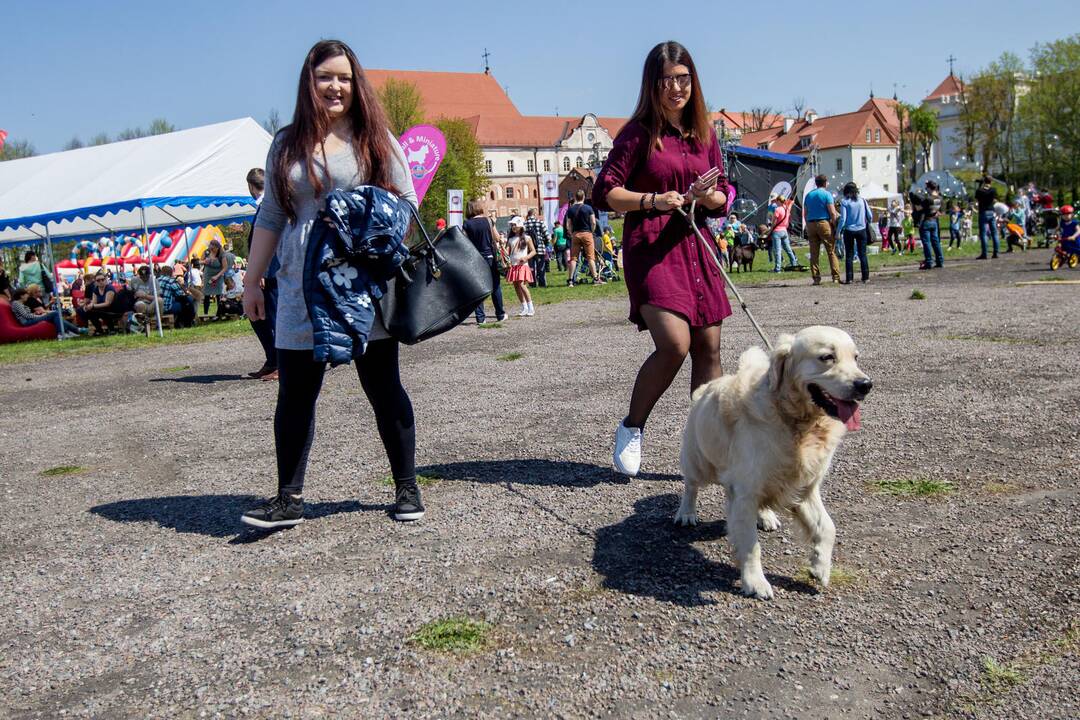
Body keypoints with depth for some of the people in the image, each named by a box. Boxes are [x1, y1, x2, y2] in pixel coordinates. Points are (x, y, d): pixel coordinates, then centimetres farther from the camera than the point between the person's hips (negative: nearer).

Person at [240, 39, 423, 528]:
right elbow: (270, 217, 15)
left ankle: (406, 488, 17)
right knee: (294, 393, 4)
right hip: (301, 291, 3)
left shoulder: (376, 139, 4)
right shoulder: (287, 145, 12)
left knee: (383, 387, 5)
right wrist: (253, 281, 13)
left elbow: (407, 204, 3)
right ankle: (289, 498, 14)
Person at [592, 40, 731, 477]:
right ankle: (631, 428, 4)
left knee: (709, 348, 3)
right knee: (674, 343, -20)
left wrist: (707, 195, -6)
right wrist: (653, 200, -18)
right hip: (650, 248, -6)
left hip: (695, 246, 6)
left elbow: (722, 202, 16)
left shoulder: (704, 135, 13)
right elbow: (605, 192, -5)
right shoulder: (639, 133, -1)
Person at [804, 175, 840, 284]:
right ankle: (836, 277, -6)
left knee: (814, 253, 5)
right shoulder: (826, 194, -3)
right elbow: (832, 212, -9)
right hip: (824, 223, -5)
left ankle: (816, 278, 3)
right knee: (832, 252, -1)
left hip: (811, 224, 5)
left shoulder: (808, 195, 13)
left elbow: (805, 213, 14)